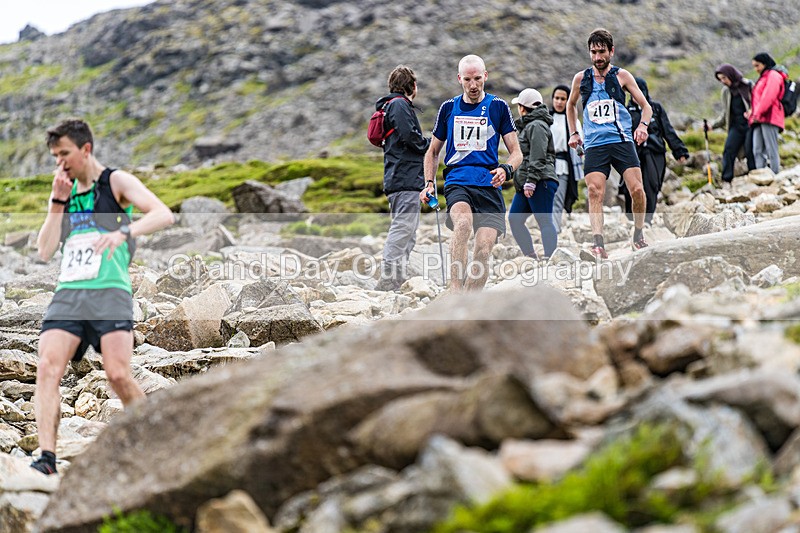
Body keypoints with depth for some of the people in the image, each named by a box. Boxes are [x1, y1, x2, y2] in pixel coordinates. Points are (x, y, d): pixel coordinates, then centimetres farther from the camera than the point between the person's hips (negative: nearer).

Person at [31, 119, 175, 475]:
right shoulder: (63, 192, 20)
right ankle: (46, 458, -18)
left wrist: (124, 232, -28)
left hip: (110, 291, -5)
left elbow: (164, 214, -12)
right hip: (68, 294, 5)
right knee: (47, 368, -15)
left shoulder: (116, 182, 4)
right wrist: (58, 202, 6)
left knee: (119, 375, -16)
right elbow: (45, 252, 13)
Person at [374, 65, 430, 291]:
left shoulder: (391, 105, 26)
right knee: (403, 229, -16)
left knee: (406, 232, 11)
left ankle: (397, 280, 10)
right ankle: (389, 280, -22)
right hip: (406, 178, -11)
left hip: (397, 179, 11)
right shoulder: (400, 105, -6)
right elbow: (409, 136, -18)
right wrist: (430, 144, -2)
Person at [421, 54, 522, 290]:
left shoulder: (498, 107, 9)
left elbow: (516, 153, 9)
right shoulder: (448, 108, 14)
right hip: (457, 182, 0)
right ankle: (455, 293, -37)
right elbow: (433, 151, 24)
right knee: (463, 222, -32)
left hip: (489, 185, 0)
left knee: (483, 251, -11)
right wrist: (429, 184, 10)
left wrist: (506, 169, -13)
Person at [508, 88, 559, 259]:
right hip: (526, 186, 10)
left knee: (545, 222, -10)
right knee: (514, 219, 6)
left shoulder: (536, 126, -8)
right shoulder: (528, 126, 23)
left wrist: (531, 181, -22)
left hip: (540, 182, -10)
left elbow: (538, 157, -17)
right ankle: (531, 258, 8)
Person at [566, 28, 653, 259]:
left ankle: (638, 235, 10)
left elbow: (645, 106, 9)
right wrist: (573, 133, 22)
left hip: (622, 140, -1)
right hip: (595, 145, 1)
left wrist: (643, 125, -10)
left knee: (637, 190, -12)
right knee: (595, 192, -15)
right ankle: (598, 244, -23)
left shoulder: (621, 76, 7)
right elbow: (571, 105, 32)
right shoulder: (581, 79, 13)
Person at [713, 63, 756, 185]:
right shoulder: (726, 91, 13)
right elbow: (725, 115, 18)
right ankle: (726, 180, -10)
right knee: (728, 150, -10)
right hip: (736, 126, 4)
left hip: (750, 125, -4)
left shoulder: (748, 85, -1)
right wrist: (713, 125, 9)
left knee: (750, 151, -10)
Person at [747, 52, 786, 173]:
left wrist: (757, 113, -17)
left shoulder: (773, 75, 1)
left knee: (771, 149, -11)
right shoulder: (762, 78, 30)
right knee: (757, 151, -3)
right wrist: (752, 111, 8)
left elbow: (768, 96, -13)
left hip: (769, 117, -9)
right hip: (759, 119, 9)